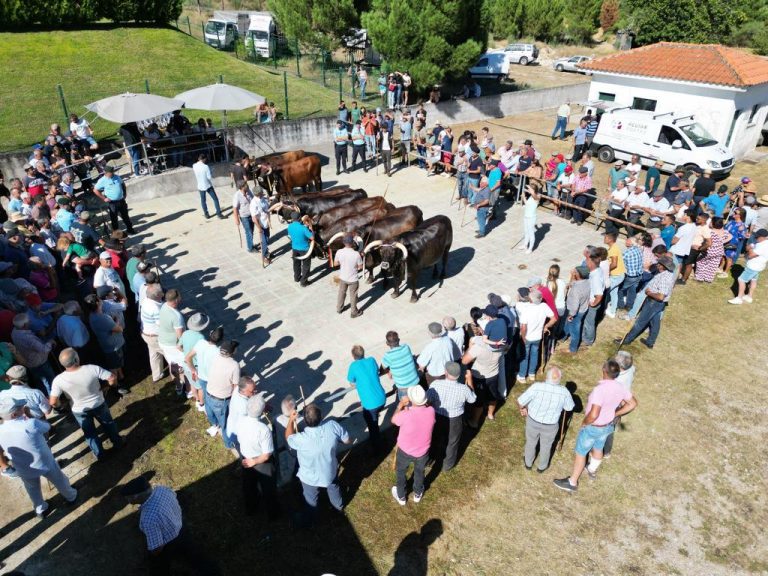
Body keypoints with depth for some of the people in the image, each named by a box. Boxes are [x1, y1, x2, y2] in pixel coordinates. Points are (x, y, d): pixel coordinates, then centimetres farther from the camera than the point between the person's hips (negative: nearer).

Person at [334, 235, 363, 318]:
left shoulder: (339, 252, -16)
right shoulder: (356, 254, -25)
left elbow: (335, 264, -2)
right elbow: (360, 267, -14)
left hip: (342, 278, 3)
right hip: (353, 279, -3)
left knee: (341, 293, 24)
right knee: (353, 296, 15)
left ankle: (339, 309, 41)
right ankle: (354, 312, 31)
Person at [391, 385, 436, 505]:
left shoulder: (406, 415, -36)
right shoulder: (431, 411, -27)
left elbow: (393, 420, -12)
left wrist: (401, 404, -3)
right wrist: (409, 406, -1)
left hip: (405, 451, -2)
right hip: (423, 451, 2)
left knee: (401, 472, 27)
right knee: (419, 472, 31)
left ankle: (401, 497, 49)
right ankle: (418, 494, 54)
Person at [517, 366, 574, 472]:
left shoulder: (537, 387, -31)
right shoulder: (564, 392, -24)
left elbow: (520, 401, -23)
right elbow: (569, 408, -4)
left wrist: (522, 409, -1)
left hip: (533, 421, 0)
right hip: (551, 425, 1)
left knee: (531, 442, 27)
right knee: (546, 446, 28)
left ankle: (528, 463, 51)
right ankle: (542, 467, 51)